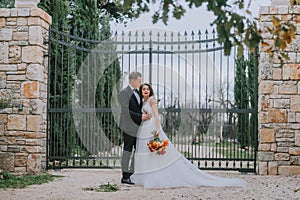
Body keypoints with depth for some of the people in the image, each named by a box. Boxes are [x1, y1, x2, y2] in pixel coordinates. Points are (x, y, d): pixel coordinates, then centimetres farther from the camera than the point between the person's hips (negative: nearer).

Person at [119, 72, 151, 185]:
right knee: (128, 150, -3)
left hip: (138, 127, 8)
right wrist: (140, 117, -18)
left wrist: (145, 115, 4)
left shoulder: (137, 93, 16)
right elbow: (126, 111, -17)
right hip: (129, 127, -8)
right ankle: (125, 176, 4)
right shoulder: (124, 93, -10)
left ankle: (132, 174, 13)